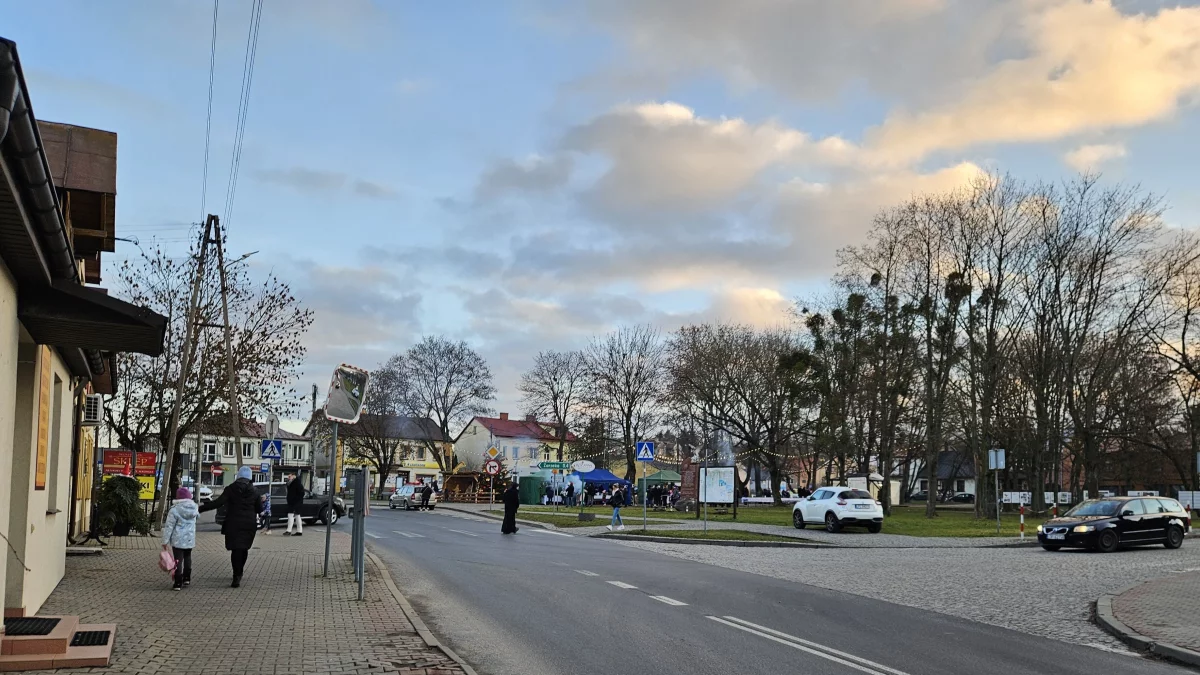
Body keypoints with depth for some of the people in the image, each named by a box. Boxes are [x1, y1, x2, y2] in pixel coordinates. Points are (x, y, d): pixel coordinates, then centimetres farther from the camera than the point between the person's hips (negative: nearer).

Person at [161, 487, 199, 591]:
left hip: (178, 540, -5)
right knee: (187, 558, 23)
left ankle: (178, 583, -2)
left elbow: (169, 526, -13)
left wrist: (165, 541, -7)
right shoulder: (194, 508, 0)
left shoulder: (174, 510, -14)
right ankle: (187, 578, 27)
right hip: (190, 539, 5)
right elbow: (198, 515, 24)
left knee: (178, 560, -1)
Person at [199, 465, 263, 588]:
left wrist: (200, 509, -13)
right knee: (244, 548, 17)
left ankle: (236, 577, -10)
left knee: (235, 550, -1)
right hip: (249, 524, 2)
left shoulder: (231, 489, -5)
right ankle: (239, 573, 29)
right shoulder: (254, 491, 1)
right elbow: (259, 509, 3)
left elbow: (217, 503, -14)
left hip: (233, 524, -2)